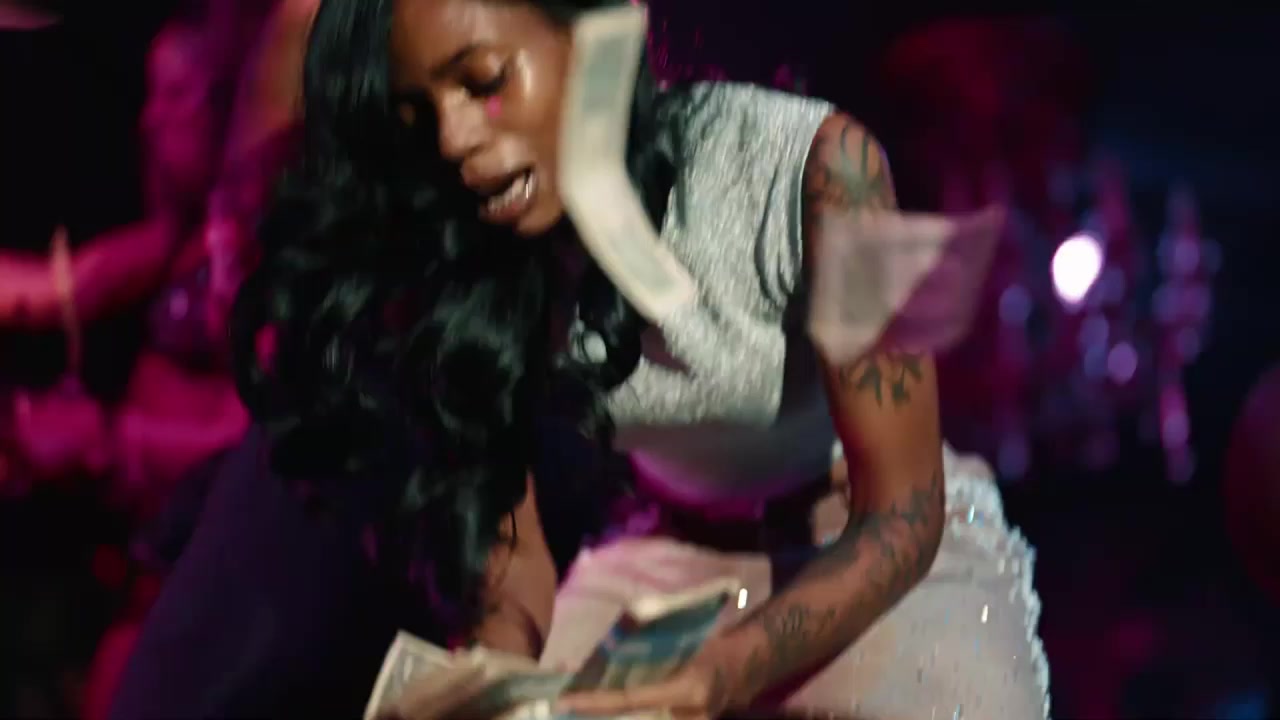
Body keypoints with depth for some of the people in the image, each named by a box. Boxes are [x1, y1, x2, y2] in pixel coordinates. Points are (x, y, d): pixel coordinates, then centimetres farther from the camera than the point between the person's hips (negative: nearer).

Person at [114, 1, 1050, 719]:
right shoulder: (472, 257, -13)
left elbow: (901, 516, -24)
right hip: (673, 565, 4)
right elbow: (502, 531, -9)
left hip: (887, 563, -3)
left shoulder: (810, 166, -25)